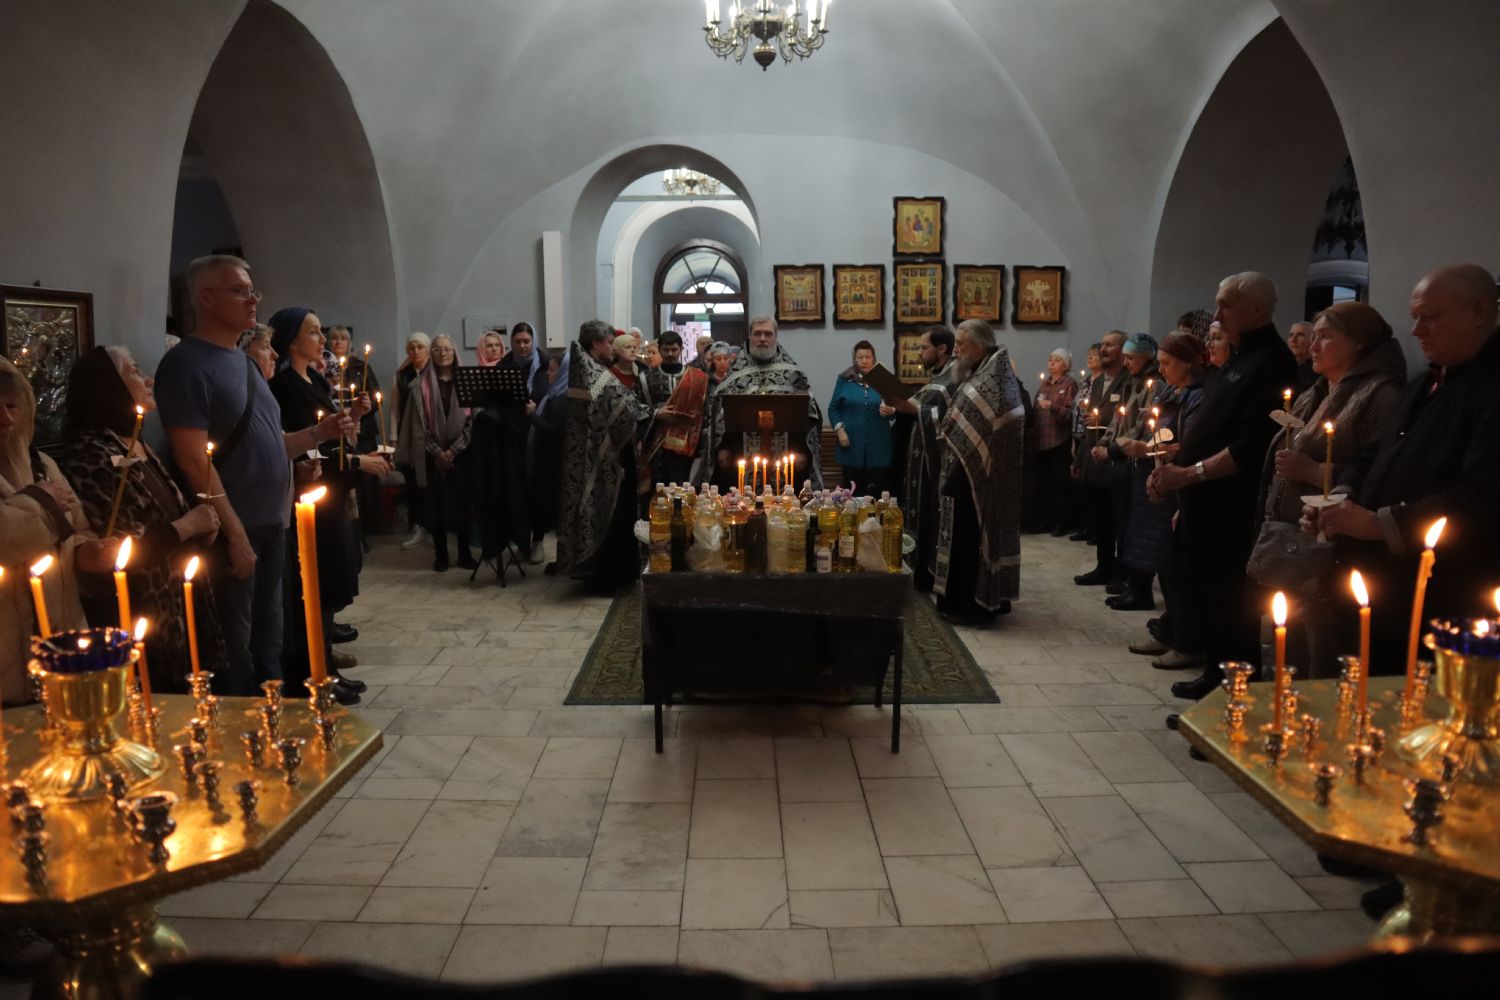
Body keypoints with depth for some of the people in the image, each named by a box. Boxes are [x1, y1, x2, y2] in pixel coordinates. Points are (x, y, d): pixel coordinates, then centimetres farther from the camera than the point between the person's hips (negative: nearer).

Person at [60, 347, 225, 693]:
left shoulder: (138, 445, 12)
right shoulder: (88, 459, -18)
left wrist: (202, 525, 5)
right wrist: (188, 526, -16)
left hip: (178, 611, 9)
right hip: (139, 628, -9)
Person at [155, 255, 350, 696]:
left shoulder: (244, 361, 15)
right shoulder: (186, 364, -12)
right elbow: (194, 461, -18)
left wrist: (317, 433, 4)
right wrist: (235, 533, -20)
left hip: (271, 526, 9)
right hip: (233, 532, -8)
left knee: (268, 641, 18)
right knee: (234, 653, 0)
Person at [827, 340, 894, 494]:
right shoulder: (845, 379, 6)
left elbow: (895, 408, 11)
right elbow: (833, 408, 7)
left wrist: (890, 411, -13)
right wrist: (840, 430, -6)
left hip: (878, 447, 0)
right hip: (852, 446, 0)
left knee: (879, 493, -4)